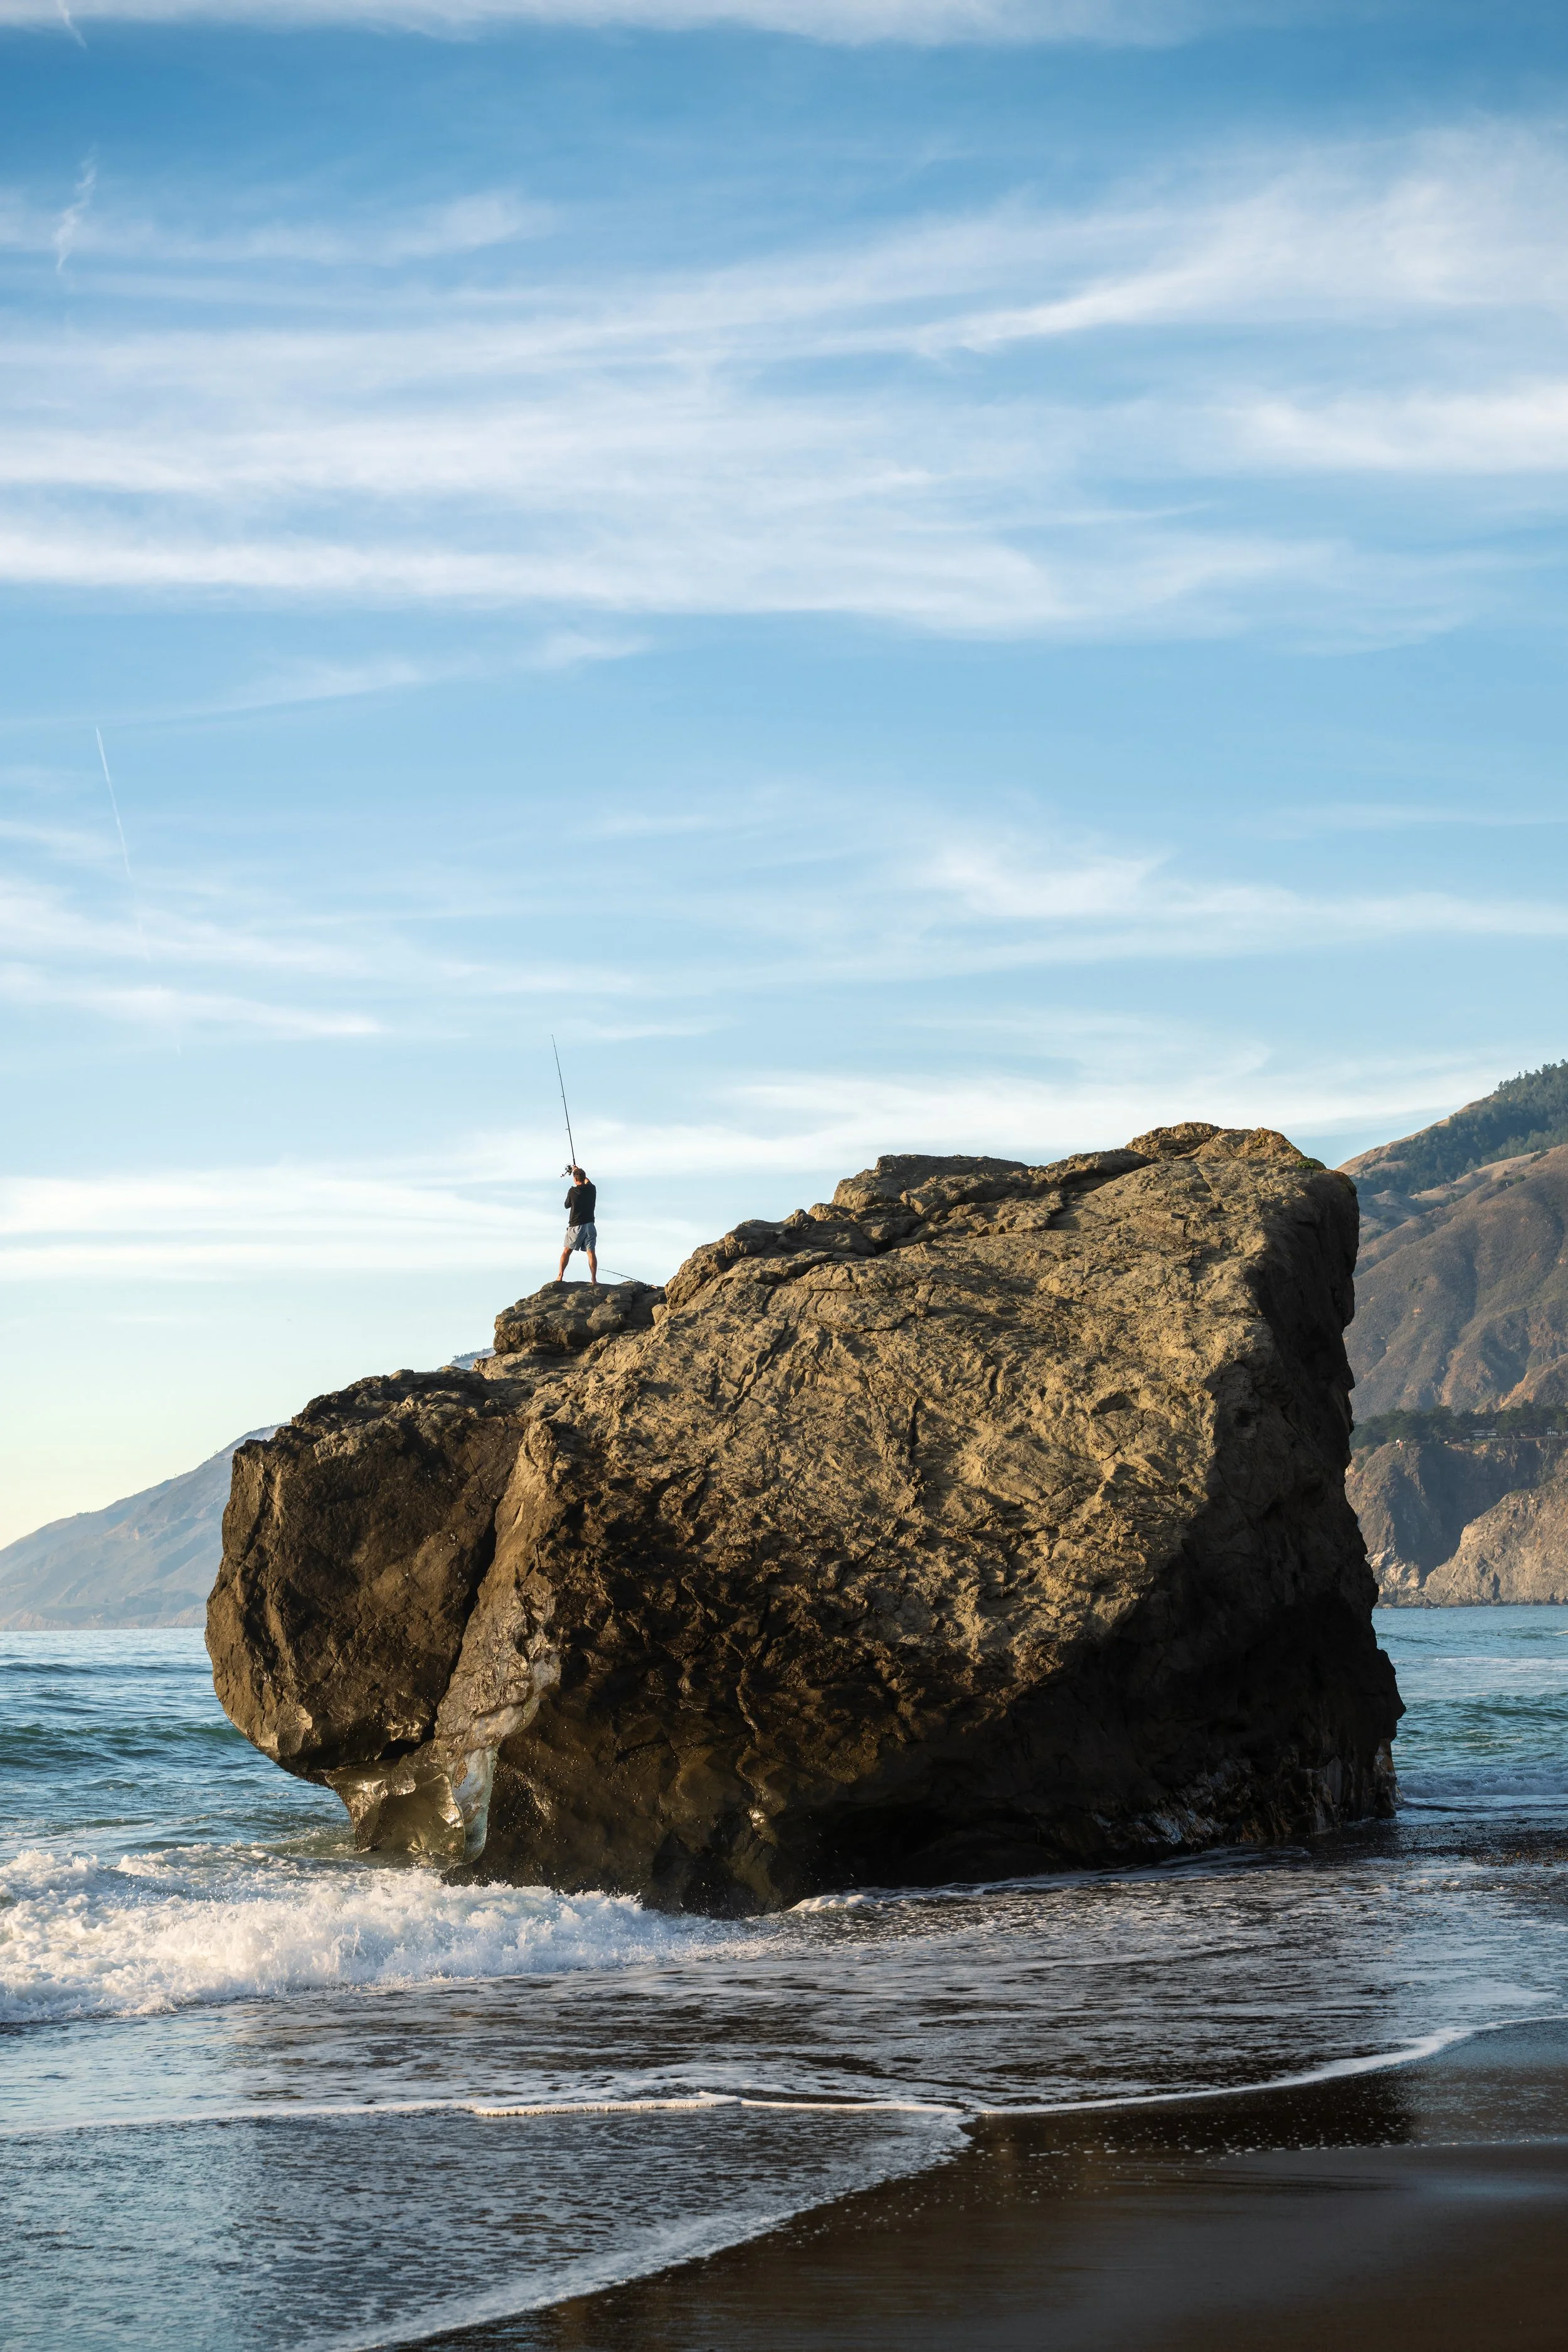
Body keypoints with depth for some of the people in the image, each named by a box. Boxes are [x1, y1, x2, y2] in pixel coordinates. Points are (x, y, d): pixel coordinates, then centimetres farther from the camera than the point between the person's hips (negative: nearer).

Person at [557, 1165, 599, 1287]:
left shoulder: (573, 1191, -10)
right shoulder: (592, 1189, 0)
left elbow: (567, 1205, 8)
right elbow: (587, 1182, 25)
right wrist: (580, 1172, 41)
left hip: (576, 1226, -2)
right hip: (590, 1225, 2)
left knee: (566, 1251, 11)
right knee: (591, 1252, -1)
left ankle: (560, 1276, 10)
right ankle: (594, 1280, -8)